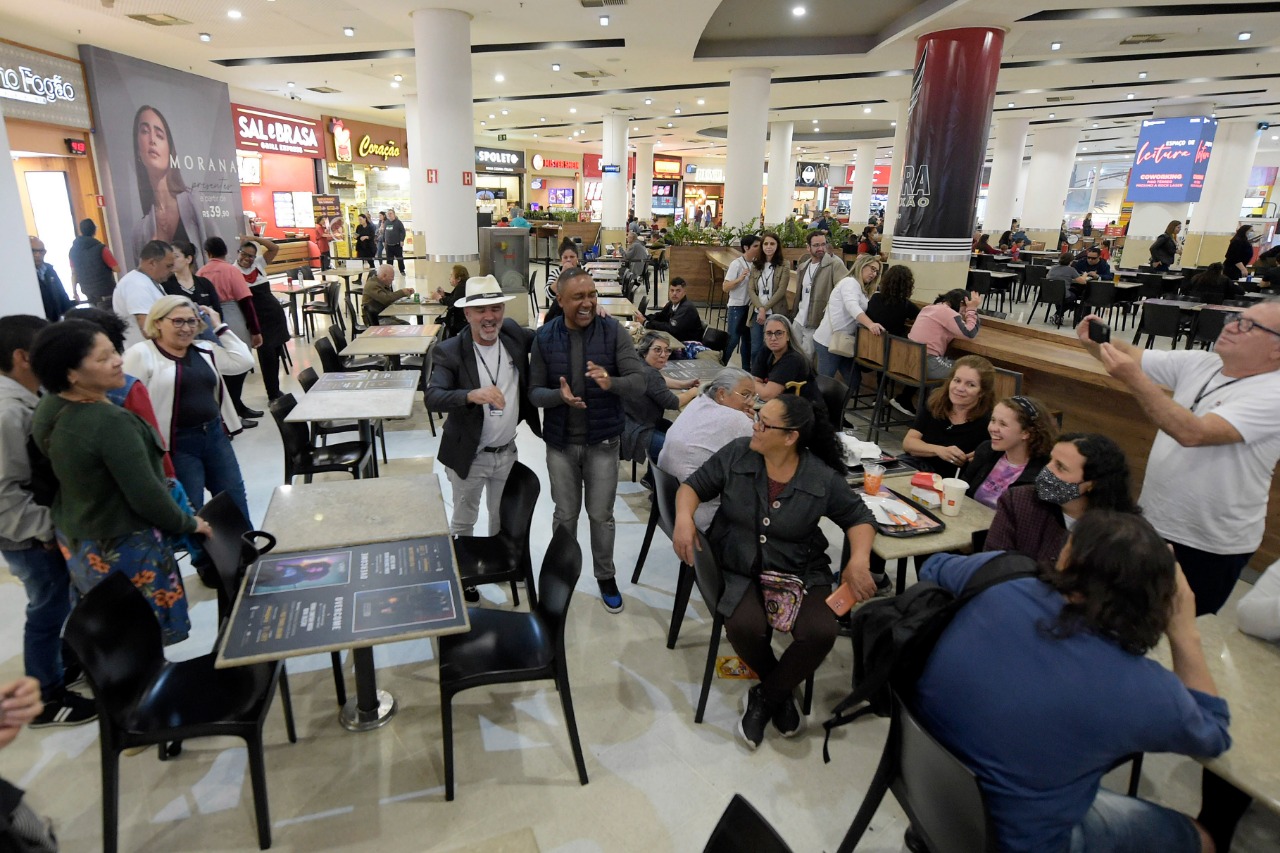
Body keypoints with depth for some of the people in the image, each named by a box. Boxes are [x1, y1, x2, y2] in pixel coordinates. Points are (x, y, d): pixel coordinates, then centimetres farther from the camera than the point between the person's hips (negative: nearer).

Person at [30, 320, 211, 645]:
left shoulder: (47, 410, -2)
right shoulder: (111, 423, -30)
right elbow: (146, 497, -26)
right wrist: (188, 524, -10)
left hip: (75, 539, 9)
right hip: (121, 548, -9)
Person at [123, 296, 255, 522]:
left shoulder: (206, 350, 12)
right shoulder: (141, 354, -7)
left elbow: (243, 361, 2)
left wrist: (219, 327, 5)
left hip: (215, 435, 6)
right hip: (177, 444, -6)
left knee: (236, 502, 14)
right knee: (190, 512, 4)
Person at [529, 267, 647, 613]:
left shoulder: (613, 331, -9)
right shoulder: (545, 337, -5)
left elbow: (638, 380, -15)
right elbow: (534, 392, -4)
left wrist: (612, 382, -36)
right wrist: (560, 395, -26)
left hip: (602, 441, -1)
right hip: (561, 442, 1)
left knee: (601, 514, 11)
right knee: (565, 514, 15)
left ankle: (605, 576, 33)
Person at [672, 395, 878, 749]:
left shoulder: (823, 478, -10)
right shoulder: (735, 454, -8)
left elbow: (859, 518, 3)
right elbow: (694, 486, 2)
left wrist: (859, 559, -16)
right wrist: (684, 518, -19)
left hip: (801, 573, 0)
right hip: (740, 568, 0)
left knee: (819, 633, -26)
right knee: (745, 626, -29)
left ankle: (765, 697, 6)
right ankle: (782, 693, 7)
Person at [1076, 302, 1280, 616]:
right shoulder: (1200, 364, 0)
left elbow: (1192, 433, -34)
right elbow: (1132, 357, 0)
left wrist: (1133, 378, -40)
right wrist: (1095, 342, -23)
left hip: (1209, 546, -6)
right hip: (1151, 521, 6)